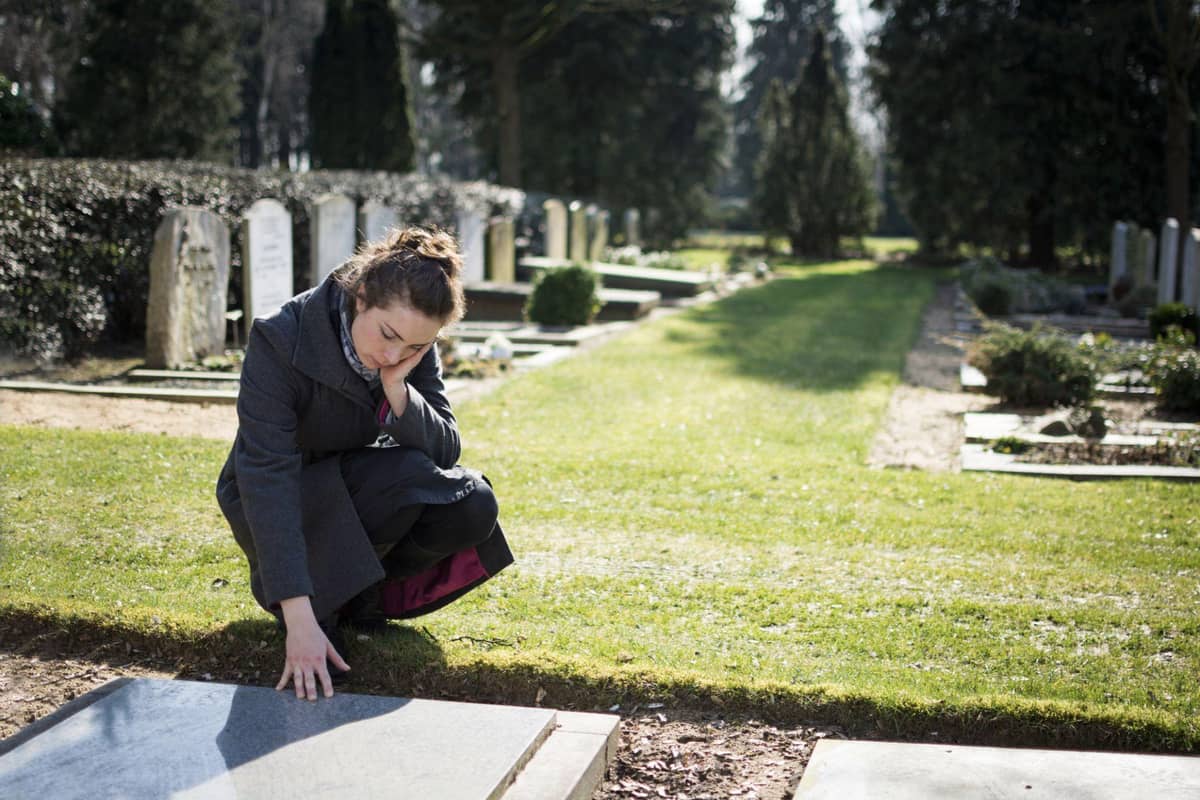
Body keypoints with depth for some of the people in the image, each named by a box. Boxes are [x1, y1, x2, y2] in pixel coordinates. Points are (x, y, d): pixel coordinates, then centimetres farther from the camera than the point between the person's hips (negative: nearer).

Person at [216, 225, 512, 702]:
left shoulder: (414, 349, -13)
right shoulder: (281, 341, -29)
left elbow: (445, 451, -14)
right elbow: (268, 477, -37)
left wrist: (397, 389, -34)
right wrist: (299, 617, -44)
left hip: (355, 490, 5)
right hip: (273, 510, -5)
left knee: (472, 507, -21)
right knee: (406, 475, -32)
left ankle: (357, 589, 1)